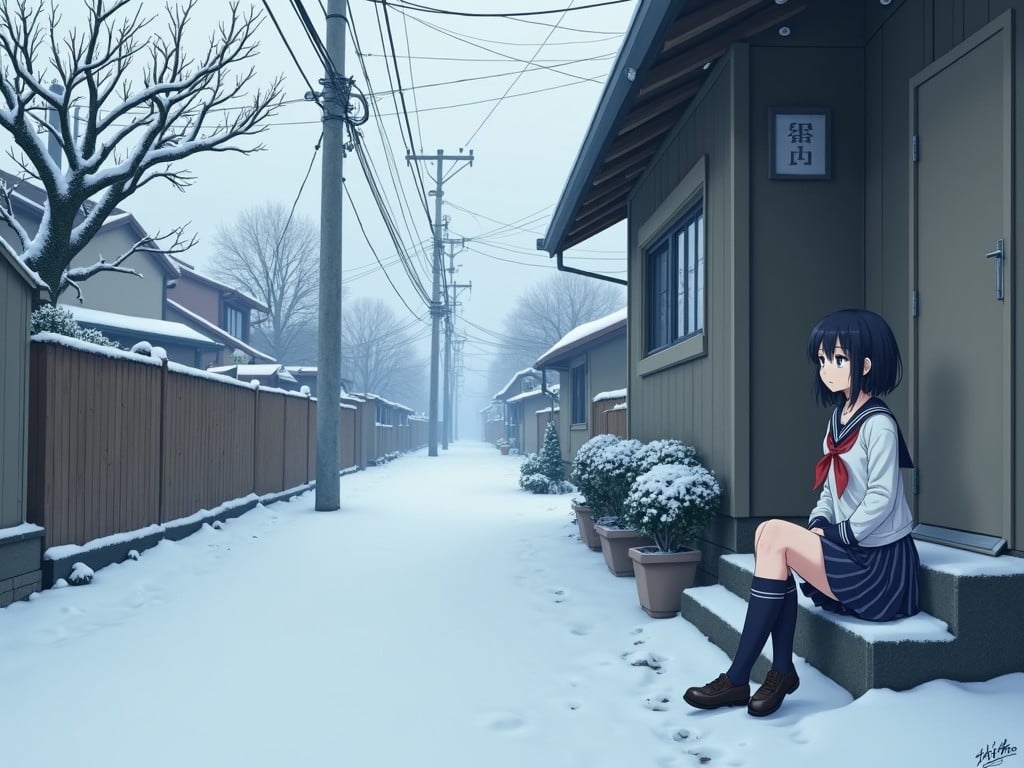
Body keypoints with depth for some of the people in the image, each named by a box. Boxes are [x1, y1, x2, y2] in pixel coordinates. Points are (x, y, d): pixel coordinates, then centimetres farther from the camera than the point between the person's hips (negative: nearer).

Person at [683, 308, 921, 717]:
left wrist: (835, 536, -14)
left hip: (879, 563, -8)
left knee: (775, 535, -21)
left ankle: (737, 678, -17)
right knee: (769, 534, -15)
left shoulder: (878, 424, -13)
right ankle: (781, 670, -12)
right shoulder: (838, 419, 12)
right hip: (848, 552, 8)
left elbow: (881, 500, -18)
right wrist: (818, 526, -2)